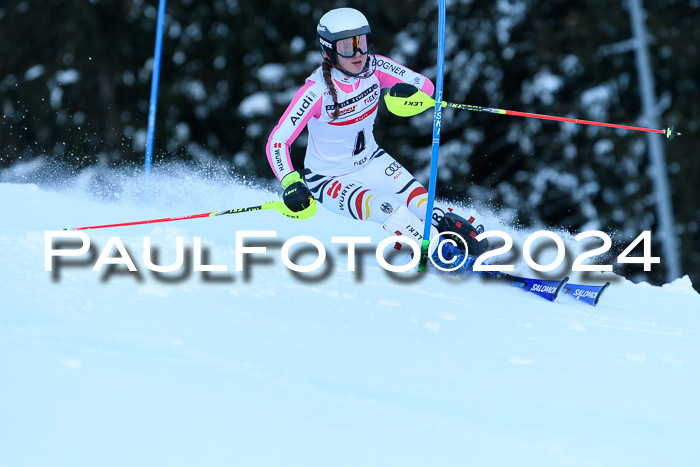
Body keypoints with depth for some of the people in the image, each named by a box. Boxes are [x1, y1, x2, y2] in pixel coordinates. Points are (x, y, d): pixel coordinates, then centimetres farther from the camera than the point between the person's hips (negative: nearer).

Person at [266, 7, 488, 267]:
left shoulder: (375, 67, -16)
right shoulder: (317, 91, -28)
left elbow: (426, 86, -7)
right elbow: (277, 142, -29)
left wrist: (412, 93, -31)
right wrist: (290, 183, -44)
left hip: (371, 161, 5)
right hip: (329, 179, -5)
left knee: (420, 202, -18)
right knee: (388, 211, -28)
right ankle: (444, 255, -25)